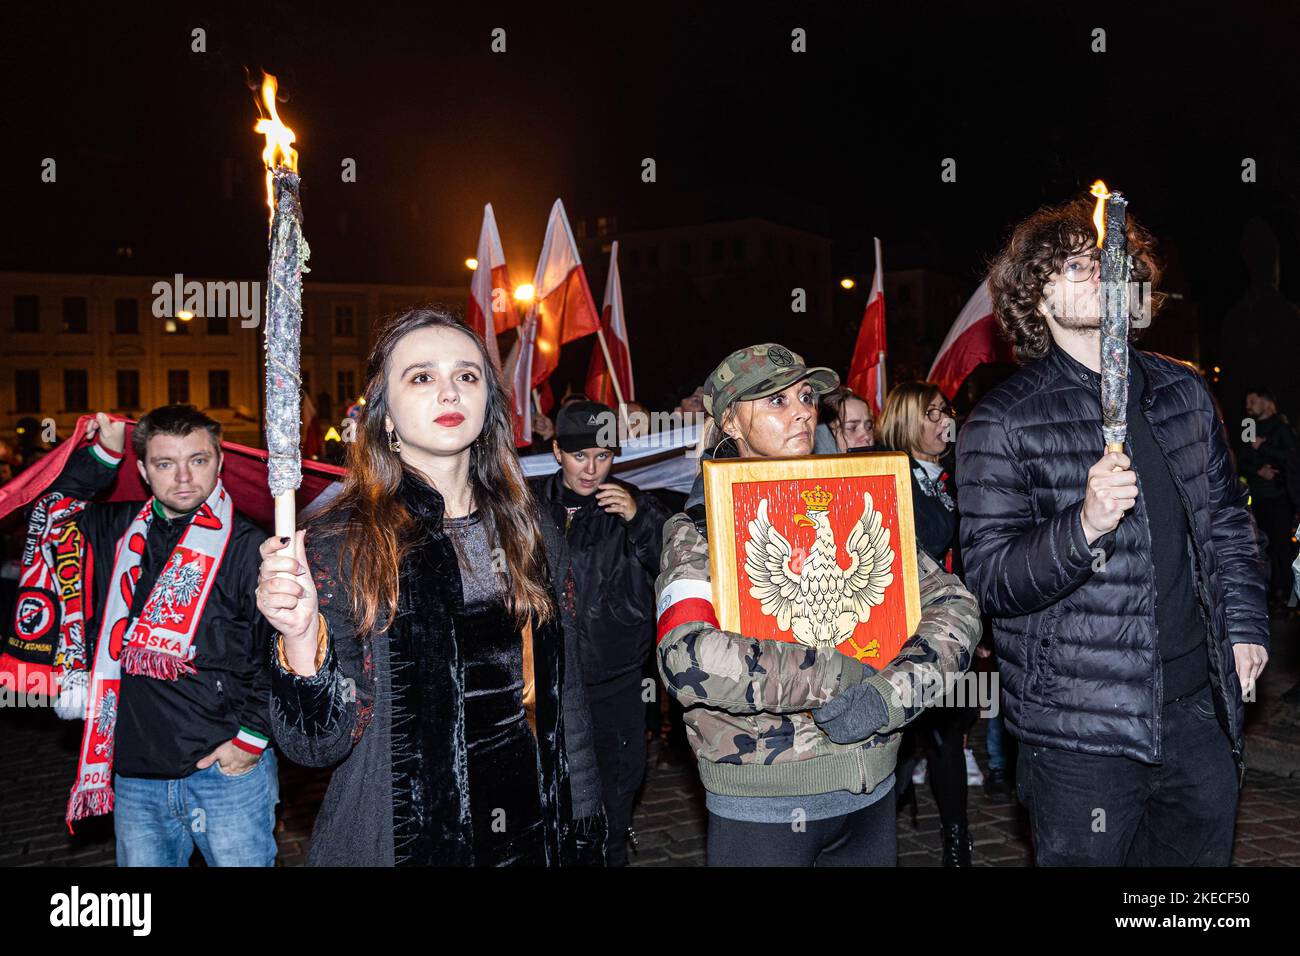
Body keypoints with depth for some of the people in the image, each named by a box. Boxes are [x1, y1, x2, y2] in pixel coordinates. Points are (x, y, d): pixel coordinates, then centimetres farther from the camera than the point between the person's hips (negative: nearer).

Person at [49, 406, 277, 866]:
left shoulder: (249, 547, -8)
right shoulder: (118, 532, 8)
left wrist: (251, 735, -11)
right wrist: (101, 453, 12)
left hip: (227, 771, -4)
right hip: (133, 777, 5)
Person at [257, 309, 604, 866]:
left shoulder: (518, 530, 1)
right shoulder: (340, 541, -11)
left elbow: (559, 698, 7)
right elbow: (319, 744, -15)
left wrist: (583, 831, 7)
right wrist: (301, 636, -32)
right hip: (399, 845, -4)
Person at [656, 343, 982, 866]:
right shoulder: (699, 530, -6)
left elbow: (954, 603, 1)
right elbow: (687, 659, -23)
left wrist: (895, 689, -16)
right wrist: (837, 675, -21)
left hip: (871, 795, 4)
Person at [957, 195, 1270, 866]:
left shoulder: (1181, 391, 10)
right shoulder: (1003, 422, -9)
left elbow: (1227, 520, 20)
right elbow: (988, 577, -13)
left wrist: (1246, 625, 10)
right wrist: (1083, 526, -28)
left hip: (1201, 709, 6)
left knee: (1201, 853, 18)